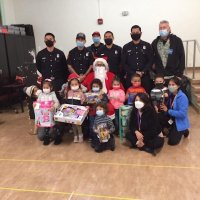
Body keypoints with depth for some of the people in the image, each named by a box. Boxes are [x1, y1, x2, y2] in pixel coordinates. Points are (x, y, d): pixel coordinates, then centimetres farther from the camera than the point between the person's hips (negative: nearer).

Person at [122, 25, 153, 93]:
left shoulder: (147, 46, 9)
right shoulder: (126, 47, 10)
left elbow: (150, 61, 4)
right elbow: (123, 63, 5)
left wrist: (143, 72, -10)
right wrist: (133, 73, -7)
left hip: (145, 76, 0)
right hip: (130, 76, 0)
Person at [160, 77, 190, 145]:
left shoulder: (182, 97, -24)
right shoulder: (170, 95, -2)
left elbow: (182, 114, -31)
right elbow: (169, 108, 6)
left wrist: (168, 111, -30)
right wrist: (163, 107, -17)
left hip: (180, 122, -7)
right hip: (171, 119, 7)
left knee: (172, 141, -10)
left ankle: (183, 131, 18)